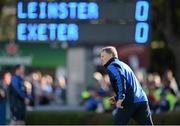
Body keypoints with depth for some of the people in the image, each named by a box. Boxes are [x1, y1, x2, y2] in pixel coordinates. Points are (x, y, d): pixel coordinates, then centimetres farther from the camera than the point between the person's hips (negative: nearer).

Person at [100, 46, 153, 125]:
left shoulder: (111, 66, 0)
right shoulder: (122, 64, 29)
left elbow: (120, 78, -21)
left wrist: (120, 98, -22)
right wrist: (116, 97, 23)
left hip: (129, 102, -8)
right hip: (142, 100, 8)